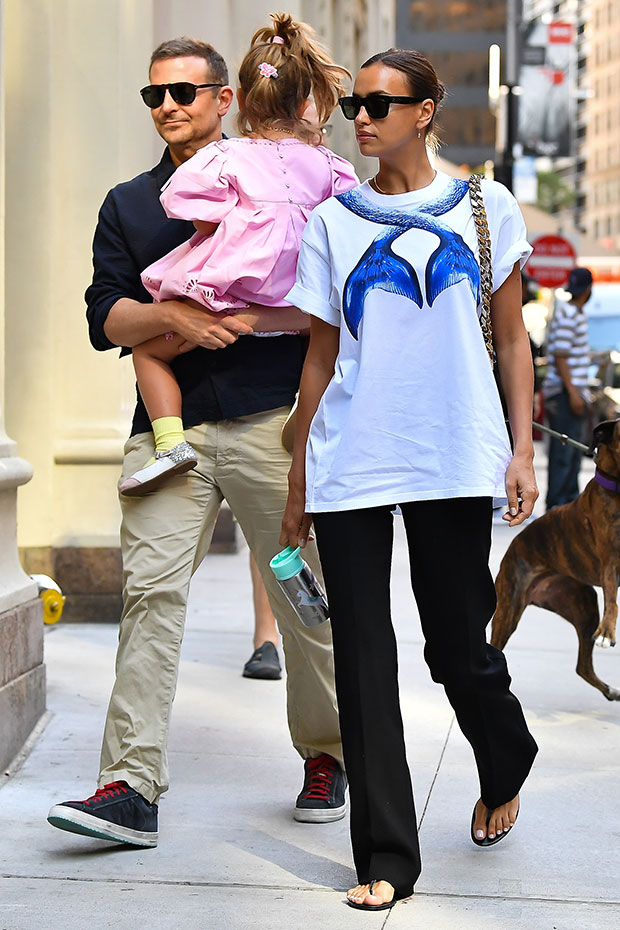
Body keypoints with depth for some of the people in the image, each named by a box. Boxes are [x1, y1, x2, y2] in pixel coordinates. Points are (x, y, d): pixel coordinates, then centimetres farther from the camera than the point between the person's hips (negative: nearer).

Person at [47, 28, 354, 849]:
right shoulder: (127, 205, 18)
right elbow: (106, 318, 7)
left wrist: (244, 319, -14)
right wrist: (173, 316, -12)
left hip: (270, 422, -1)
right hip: (167, 427, 2)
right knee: (150, 590, -10)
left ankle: (326, 757, 23)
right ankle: (132, 788, -12)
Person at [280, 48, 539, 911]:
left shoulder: (486, 208, 7)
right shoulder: (332, 220, 10)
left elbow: (511, 340, 8)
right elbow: (321, 356, 12)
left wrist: (523, 450, -1)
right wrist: (297, 482, 11)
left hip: (453, 460, -1)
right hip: (349, 465, 2)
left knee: (459, 644, 3)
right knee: (364, 654, -1)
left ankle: (505, 771, 36)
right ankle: (386, 857, 7)